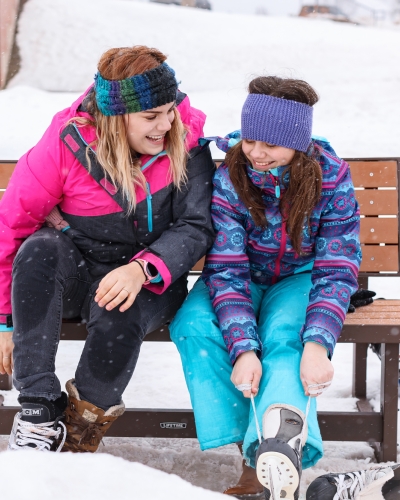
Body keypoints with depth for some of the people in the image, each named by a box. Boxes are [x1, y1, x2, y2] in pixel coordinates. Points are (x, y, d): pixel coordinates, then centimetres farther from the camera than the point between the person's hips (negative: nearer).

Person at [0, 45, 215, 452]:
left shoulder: (186, 141, -10)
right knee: (38, 252, -33)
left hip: (150, 280, 0)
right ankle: (39, 411, -27)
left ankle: (83, 424, -7)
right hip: (74, 270, 1)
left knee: (119, 316, -35)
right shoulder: (66, 144, -13)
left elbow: (196, 227, -12)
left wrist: (141, 270, -32)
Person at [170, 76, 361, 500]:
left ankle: (281, 448, -56)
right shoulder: (229, 178, -18)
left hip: (299, 279, -1)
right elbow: (226, 269, -21)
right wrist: (243, 348, -37)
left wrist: (318, 344, -35)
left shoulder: (331, 179, -17)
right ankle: (255, 452, -35)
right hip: (245, 279, 1)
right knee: (192, 325, -30)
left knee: (285, 335, -35)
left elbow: (337, 271, -17)